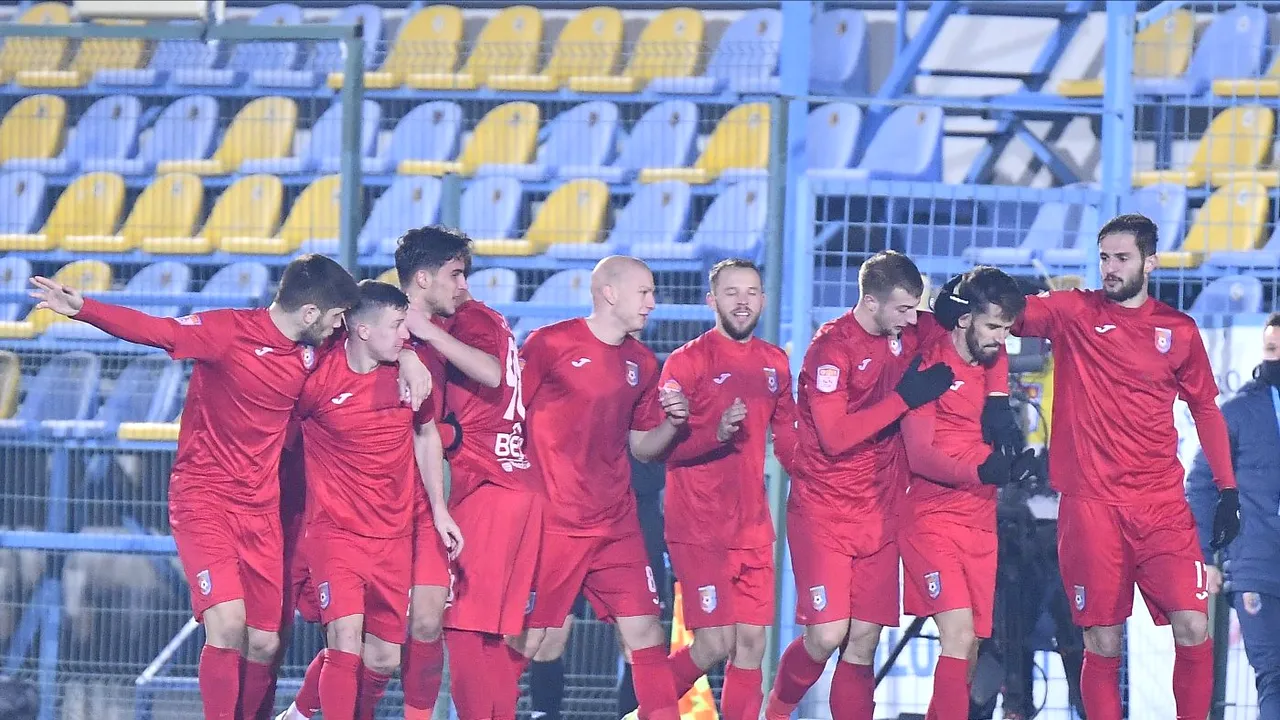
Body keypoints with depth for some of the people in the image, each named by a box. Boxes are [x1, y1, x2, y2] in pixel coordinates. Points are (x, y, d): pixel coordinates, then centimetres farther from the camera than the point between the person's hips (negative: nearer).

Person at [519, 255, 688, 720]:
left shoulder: (641, 363, 12)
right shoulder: (551, 343, -7)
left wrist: (671, 422, -1)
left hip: (617, 525, 5)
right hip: (553, 521, -5)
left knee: (647, 636, 0)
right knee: (536, 640, -4)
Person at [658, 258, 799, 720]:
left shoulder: (774, 363, 10)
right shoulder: (687, 361, -7)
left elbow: (789, 436, 23)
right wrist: (716, 433, -27)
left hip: (753, 528, 6)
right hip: (700, 528, -6)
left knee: (751, 644, 4)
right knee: (715, 644, -11)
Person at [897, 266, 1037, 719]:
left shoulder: (992, 364, 10)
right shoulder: (930, 365, -10)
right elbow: (919, 454, -16)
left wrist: (1014, 464, 3)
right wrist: (980, 470, -30)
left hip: (981, 523, 7)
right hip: (933, 518, -7)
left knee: (968, 650, 6)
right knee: (959, 634, -20)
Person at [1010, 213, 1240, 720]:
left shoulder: (1179, 330, 9)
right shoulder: (1072, 313, 4)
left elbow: (1206, 410, 15)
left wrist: (1227, 491, 10)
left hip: (1162, 504, 1)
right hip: (1091, 504, -1)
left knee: (1193, 628, -11)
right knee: (1103, 641, 0)